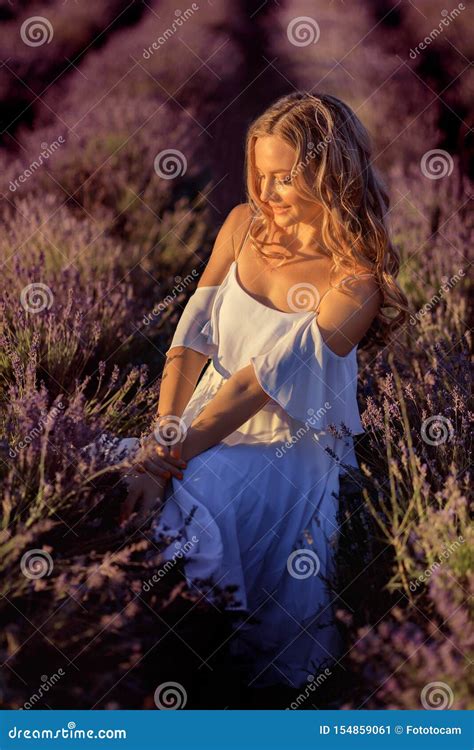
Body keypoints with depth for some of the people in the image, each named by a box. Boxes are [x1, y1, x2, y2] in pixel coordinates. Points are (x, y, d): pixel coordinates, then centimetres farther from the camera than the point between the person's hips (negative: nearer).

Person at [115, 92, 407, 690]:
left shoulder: (358, 279, -17)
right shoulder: (246, 224, 1)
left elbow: (266, 380, -23)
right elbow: (194, 335, -4)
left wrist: (168, 462, -26)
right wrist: (161, 438, -18)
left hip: (291, 441, -6)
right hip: (208, 418, 6)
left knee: (193, 502, -32)